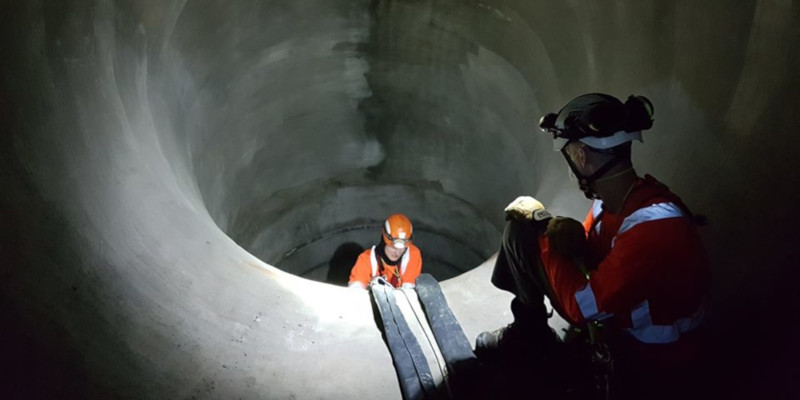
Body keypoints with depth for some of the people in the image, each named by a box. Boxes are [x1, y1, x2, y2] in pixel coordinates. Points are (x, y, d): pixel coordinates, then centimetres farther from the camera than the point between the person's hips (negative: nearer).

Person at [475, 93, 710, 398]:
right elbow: (592, 257, 5)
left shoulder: (657, 227, -35)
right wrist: (570, 238, -18)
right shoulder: (609, 198, -9)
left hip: (653, 363, -6)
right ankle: (529, 330, 13)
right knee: (520, 230, -1)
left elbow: (581, 307, -30)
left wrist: (543, 225, -20)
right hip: (613, 323, 7)